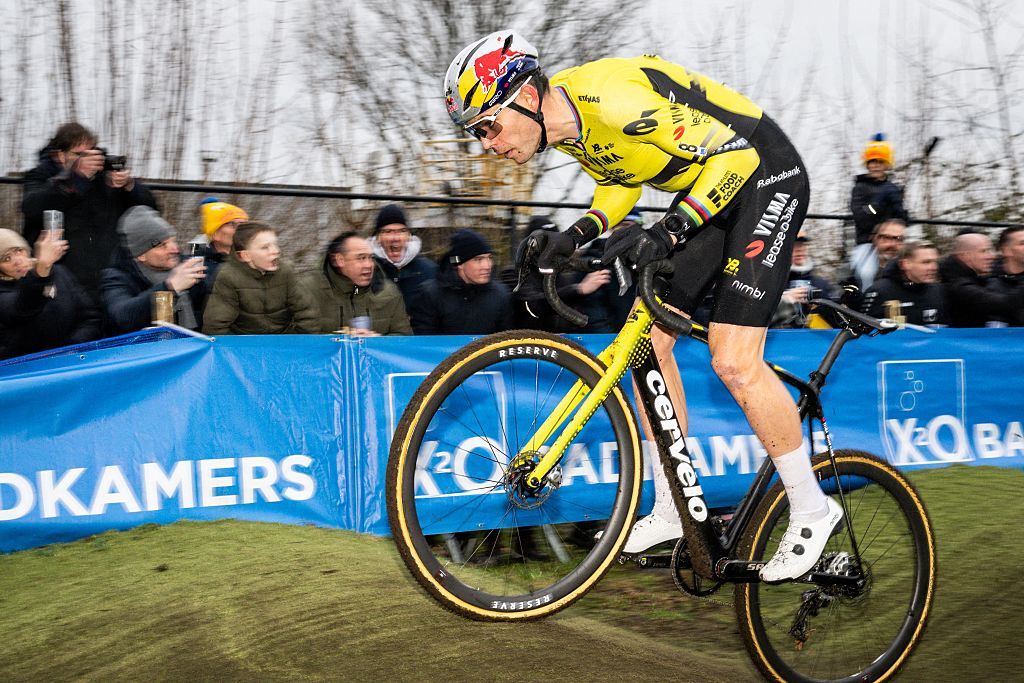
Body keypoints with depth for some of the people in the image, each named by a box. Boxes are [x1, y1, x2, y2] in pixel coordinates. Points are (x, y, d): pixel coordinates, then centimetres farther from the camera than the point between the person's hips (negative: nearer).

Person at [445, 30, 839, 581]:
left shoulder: (615, 100, -32)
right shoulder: (564, 123, -4)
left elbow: (736, 153, -27)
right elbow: (620, 178, 12)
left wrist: (667, 231, -34)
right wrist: (572, 237, -4)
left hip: (763, 172, -9)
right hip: (706, 187, 9)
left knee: (733, 361, -17)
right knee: (647, 340, 5)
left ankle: (812, 510, 1)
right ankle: (675, 509, 16)